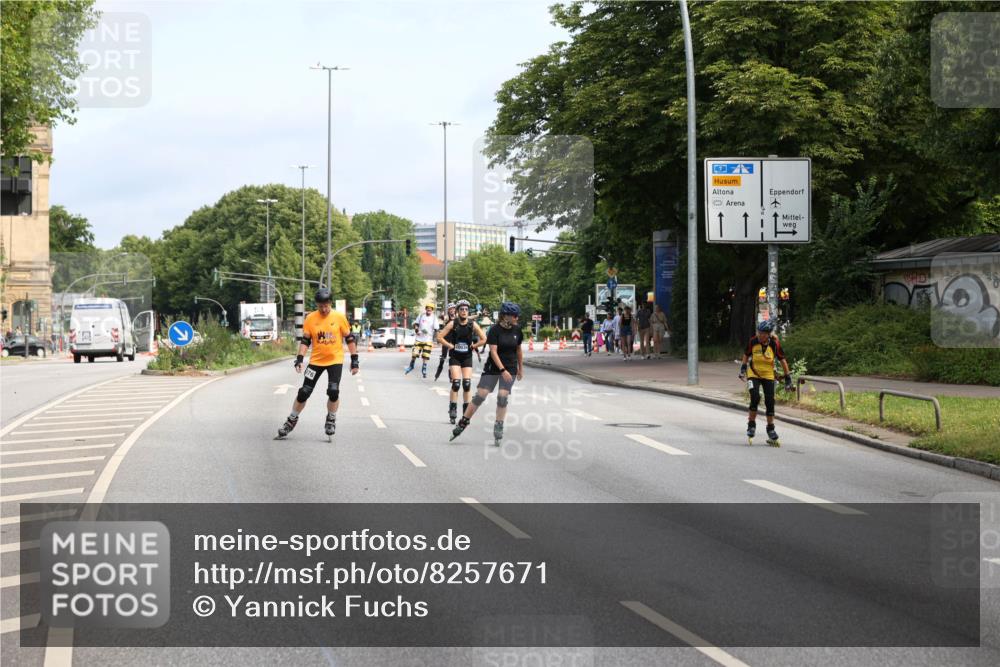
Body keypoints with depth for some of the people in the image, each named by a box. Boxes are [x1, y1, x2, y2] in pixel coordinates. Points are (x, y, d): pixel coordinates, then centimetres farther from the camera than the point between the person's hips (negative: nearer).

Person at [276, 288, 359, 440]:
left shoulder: (339, 317, -7)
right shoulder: (310, 318, -4)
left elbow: (349, 339, -1)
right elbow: (305, 340, 1)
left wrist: (354, 360, -3)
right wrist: (300, 358, -10)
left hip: (335, 360, -1)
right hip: (316, 361, 1)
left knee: (333, 392, -15)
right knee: (304, 392, 0)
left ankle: (331, 419, 10)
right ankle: (292, 420, 19)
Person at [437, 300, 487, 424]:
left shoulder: (472, 324, -5)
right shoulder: (452, 324, -9)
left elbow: (483, 339, 3)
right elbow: (440, 337, -6)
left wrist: (473, 346, -2)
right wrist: (450, 346, -8)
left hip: (467, 357, 2)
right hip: (455, 357, -2)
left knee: (467, 384, -3)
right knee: (456, 383, -12)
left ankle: (466, 412, 9)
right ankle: (453, 409, -2)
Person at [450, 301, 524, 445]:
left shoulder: (517, 330, 1)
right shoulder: (495, 330, -12)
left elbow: (519, 350, 15)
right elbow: (493, 351, -18)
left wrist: (520, 368, 19)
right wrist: (502, 370, -26)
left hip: (510, 368, 3)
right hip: (493, 368, -3)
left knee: (503, 397, -8)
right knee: (480, 395, -6)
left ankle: (498, 428, 1)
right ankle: (462, 423, 5)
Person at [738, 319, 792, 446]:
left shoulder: (774, 344, -16)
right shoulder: (753, 341, -14)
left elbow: (782, 360, -5)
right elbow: (746, 355, 4)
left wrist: (788, 378, -3)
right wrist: (743, 369, -1)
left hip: (768, 375, 1)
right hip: (753, 374, -1)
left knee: (770, 402, -1)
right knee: (755, 398, -20)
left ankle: (771, 429, 15)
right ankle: (751, 424, -4)